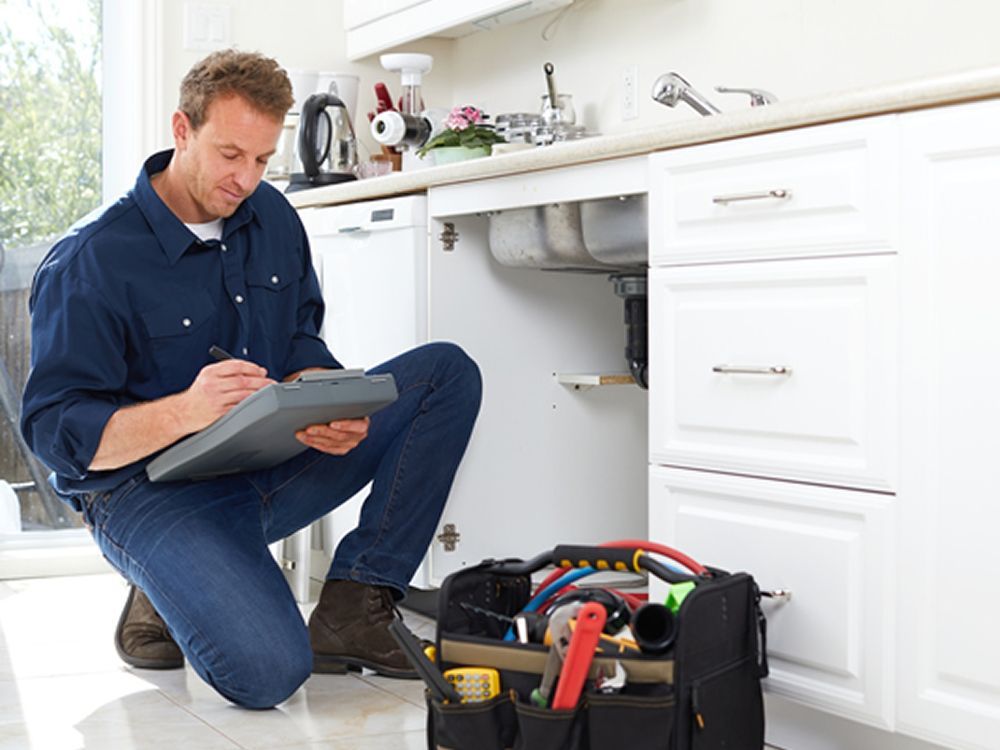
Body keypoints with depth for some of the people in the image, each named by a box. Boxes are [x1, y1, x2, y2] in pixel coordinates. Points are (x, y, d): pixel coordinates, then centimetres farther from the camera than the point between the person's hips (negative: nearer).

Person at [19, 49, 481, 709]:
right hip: (150, 489, -7)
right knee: (266, 671, -32)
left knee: (448, 374, -6)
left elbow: (299, 342, 10)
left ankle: (352, 607, -8)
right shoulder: (88, 264, -15)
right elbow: (54, 430, -17)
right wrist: (185, 412, -36)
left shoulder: (272, 217, 5)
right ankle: (164, 603, 5)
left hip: (269, 466, 7)